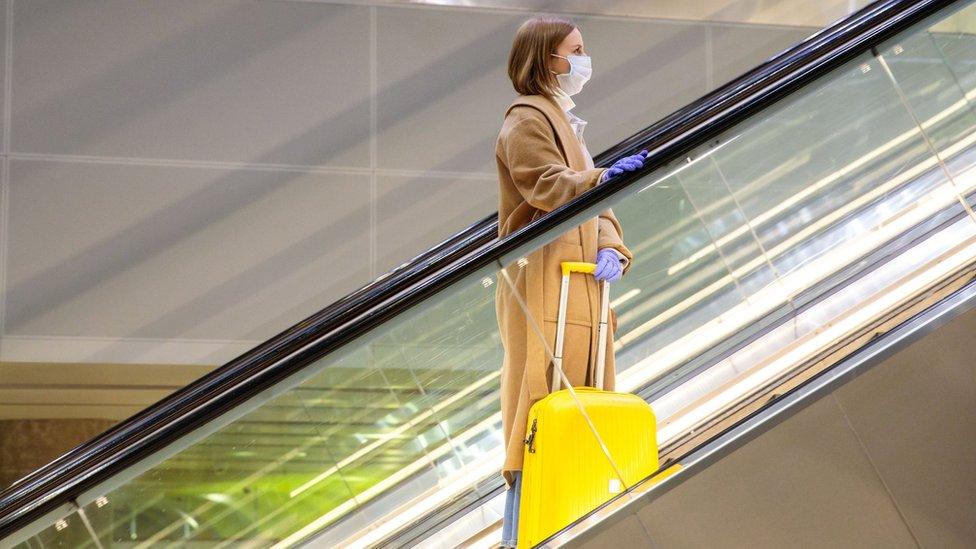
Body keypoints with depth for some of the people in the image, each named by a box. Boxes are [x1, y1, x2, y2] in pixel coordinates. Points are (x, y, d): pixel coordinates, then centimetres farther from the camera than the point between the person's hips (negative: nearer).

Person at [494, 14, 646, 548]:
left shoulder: (564, 122, 26)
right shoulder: (527, 118, -4)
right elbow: (548, 186, -20)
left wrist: (610, 249, 0)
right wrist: (604, 177, -37)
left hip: (577, 282, 10)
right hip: (542, 279, -10)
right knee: (542, 396, -13)